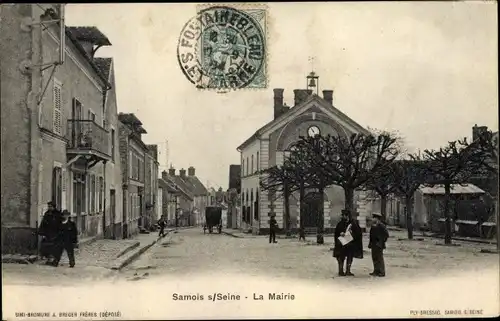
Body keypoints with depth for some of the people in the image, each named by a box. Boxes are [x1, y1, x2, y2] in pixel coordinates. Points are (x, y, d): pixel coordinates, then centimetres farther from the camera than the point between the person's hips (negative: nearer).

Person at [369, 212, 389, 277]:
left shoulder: (381, 225, -12)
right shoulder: (373, 226, 12)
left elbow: (386, 234, -12)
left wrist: (382, 241, -12)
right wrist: (370, 243, 15)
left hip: (379, 245, -8)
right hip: (374, 245, 8)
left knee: (380, 258, -6)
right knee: (374, 258, 11)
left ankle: (382, 272, -1)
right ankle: (376, 271, 19)